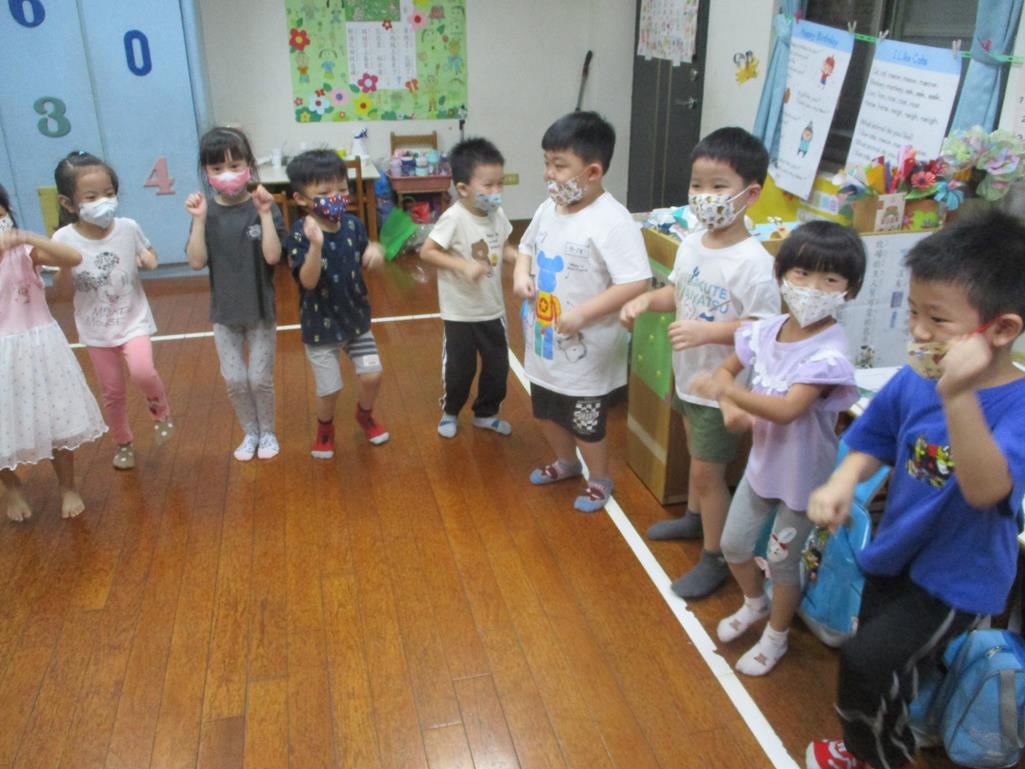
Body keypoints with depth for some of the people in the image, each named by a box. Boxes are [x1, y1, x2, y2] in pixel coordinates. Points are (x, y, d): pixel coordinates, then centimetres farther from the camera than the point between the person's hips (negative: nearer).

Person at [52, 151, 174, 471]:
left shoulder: (128, 228, -12)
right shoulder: (64, 240, -15)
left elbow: (148, 254, 9)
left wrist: (150, 260, -13)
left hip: (133, 318, -1)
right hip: (96, 328, 1)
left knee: (142, 372, -26)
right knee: (113, 392, 12)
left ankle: (160, 409, 7)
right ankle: (123, 444, 37)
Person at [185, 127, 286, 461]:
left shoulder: (263, 207, -10)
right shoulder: (207, 212, -4)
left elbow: (272, 256, -21)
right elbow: (197, 262, -13)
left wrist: (265, 213, -26)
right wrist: (199, 220, -20)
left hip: (260, 308, -2)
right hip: (224, 310, 2)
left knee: (260, 379, 6)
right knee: (235, 380, 8)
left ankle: (267, 432, 29)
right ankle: (249, 433, 30)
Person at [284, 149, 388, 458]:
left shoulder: (353, 225, -7)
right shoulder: (300, 235, -22)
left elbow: (366, 263, 6)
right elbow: (308, 282, -32)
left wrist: (375, 250, -18)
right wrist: (316, 245, -47)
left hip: (356, 319, 4)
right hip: (321, 326, -4)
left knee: (372, 375, 6)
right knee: (329, 390, 7)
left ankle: (365, 415, 38)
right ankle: (325, 428, 40)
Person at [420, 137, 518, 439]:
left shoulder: (497, 214, -4)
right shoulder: (454, 218, -23)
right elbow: (426, 252, -21)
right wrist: (463, 265, -30)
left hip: (493, 308, 6)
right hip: (460, 312, -6)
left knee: (498, 366, 16)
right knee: (458, 368, 10)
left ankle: (486, 413, 37)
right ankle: (449, 412, 37)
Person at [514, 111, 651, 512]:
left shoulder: (612, 221, -24)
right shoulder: (548, 208, 0)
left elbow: (636, 283, -28)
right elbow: (527, 246, 18)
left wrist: (583, 314, -29)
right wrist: (521, 274, -4)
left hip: (585, 350, -8)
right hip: (545, 342, 8)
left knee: (586, 425, 10)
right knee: (547, 413, 26)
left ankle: (600, 480, 36)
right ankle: (566, 462, 52)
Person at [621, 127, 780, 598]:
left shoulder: (753, 263, -26)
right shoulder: (692, 244, -2)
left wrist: (707, 331, -35)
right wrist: (647, 300, -7)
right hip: (688, 372, 8)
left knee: (707, 470, 4)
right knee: (697, 454, 27)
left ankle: (715, 558, 23)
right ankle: (694, 518, 50)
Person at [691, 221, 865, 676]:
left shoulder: (828, 353, -28)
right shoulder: (766, 331, -8)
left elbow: (786, 410, -37)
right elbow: (727, 369, 6)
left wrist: (726, 390, -36)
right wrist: (730, 409, -13)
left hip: (802, 476, -6)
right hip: (762, 462, 6)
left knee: (782, 560, 14)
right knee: (733, 545, 19)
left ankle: (776, 638, 41)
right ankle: (754, 603, 51)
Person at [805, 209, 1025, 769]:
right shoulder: (913, 381, -12)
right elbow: (873, 444, 3)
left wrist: (958, 395, -56)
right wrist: (842, 484, -18)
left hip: (958, 577, -5)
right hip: (896, 555, 6)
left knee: (866, 660, -12)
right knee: (887, 670, 22)